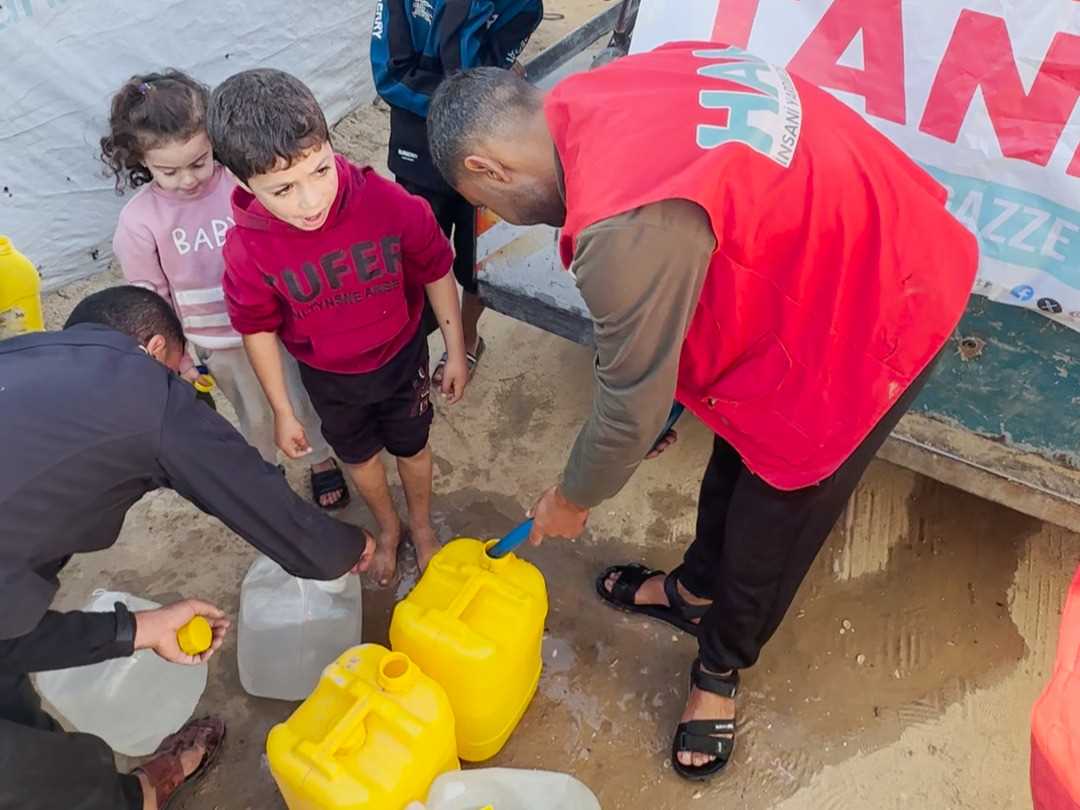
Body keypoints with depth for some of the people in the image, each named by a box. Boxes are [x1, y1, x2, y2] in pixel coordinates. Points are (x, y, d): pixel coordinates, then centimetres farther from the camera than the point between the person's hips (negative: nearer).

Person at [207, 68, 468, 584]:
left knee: (412, 448, 23)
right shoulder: (247, 249, -28)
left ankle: (421, 524, 55)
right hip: (327, 378, 1)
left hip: (400, 357, 0)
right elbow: (259, 329, -10)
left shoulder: (388, 203, -32)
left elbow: (436, 272, -14)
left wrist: (456, 353, -4)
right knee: (359, 456, 25)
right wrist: (282, 412, 0)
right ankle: (387, 527, 57)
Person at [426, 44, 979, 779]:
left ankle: (720, 668, 40)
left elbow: (630, 407, -21)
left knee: (774, 511, 12)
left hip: (871, 316, -8)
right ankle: (695, 590, 51)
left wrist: (572, 500, -1)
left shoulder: (626, 228, -34)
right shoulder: (595, 98, -6)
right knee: (739, 453, 25)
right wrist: (669, 389, 16)